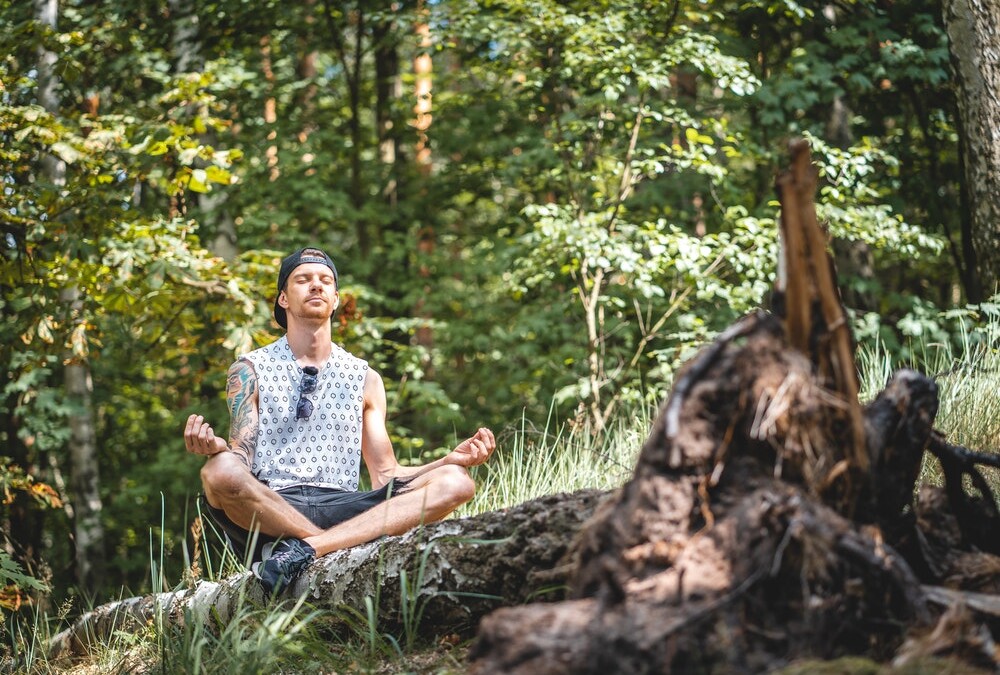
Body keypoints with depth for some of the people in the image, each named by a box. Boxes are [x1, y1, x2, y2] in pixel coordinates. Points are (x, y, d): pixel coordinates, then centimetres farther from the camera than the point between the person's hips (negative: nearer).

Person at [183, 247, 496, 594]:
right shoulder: (250, 371, 14)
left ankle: (304, 549, -32)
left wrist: (453, 459, 1)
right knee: (221, 472, -37)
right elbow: (242, 458, 2)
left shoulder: (364, 379, 21)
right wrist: (216, 447, -23)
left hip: (340, 509, 3)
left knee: (455, 482, -20)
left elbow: (385, 475, 18)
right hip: (270, 510, -3)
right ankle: (350, 548, -25)